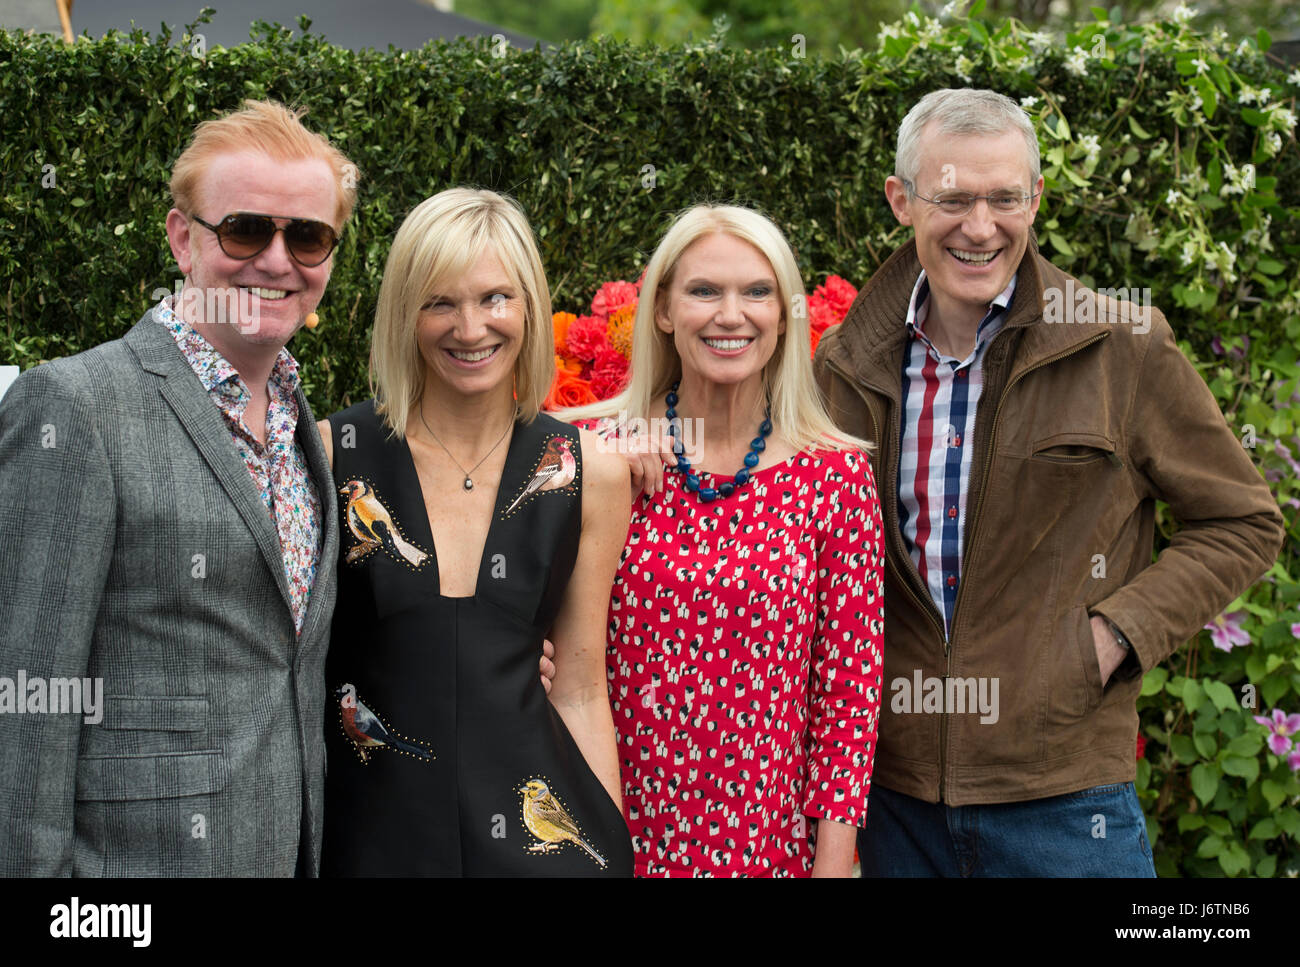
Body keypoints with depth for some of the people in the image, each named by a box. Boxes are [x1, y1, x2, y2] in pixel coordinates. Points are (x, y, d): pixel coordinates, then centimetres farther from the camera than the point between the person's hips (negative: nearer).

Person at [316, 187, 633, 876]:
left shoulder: (588, 475, 0)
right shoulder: (331, 452, -4)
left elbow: (580, 690, 5)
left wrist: (613, 850, 2)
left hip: (534, 822, 1)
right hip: (368, 825, -1)